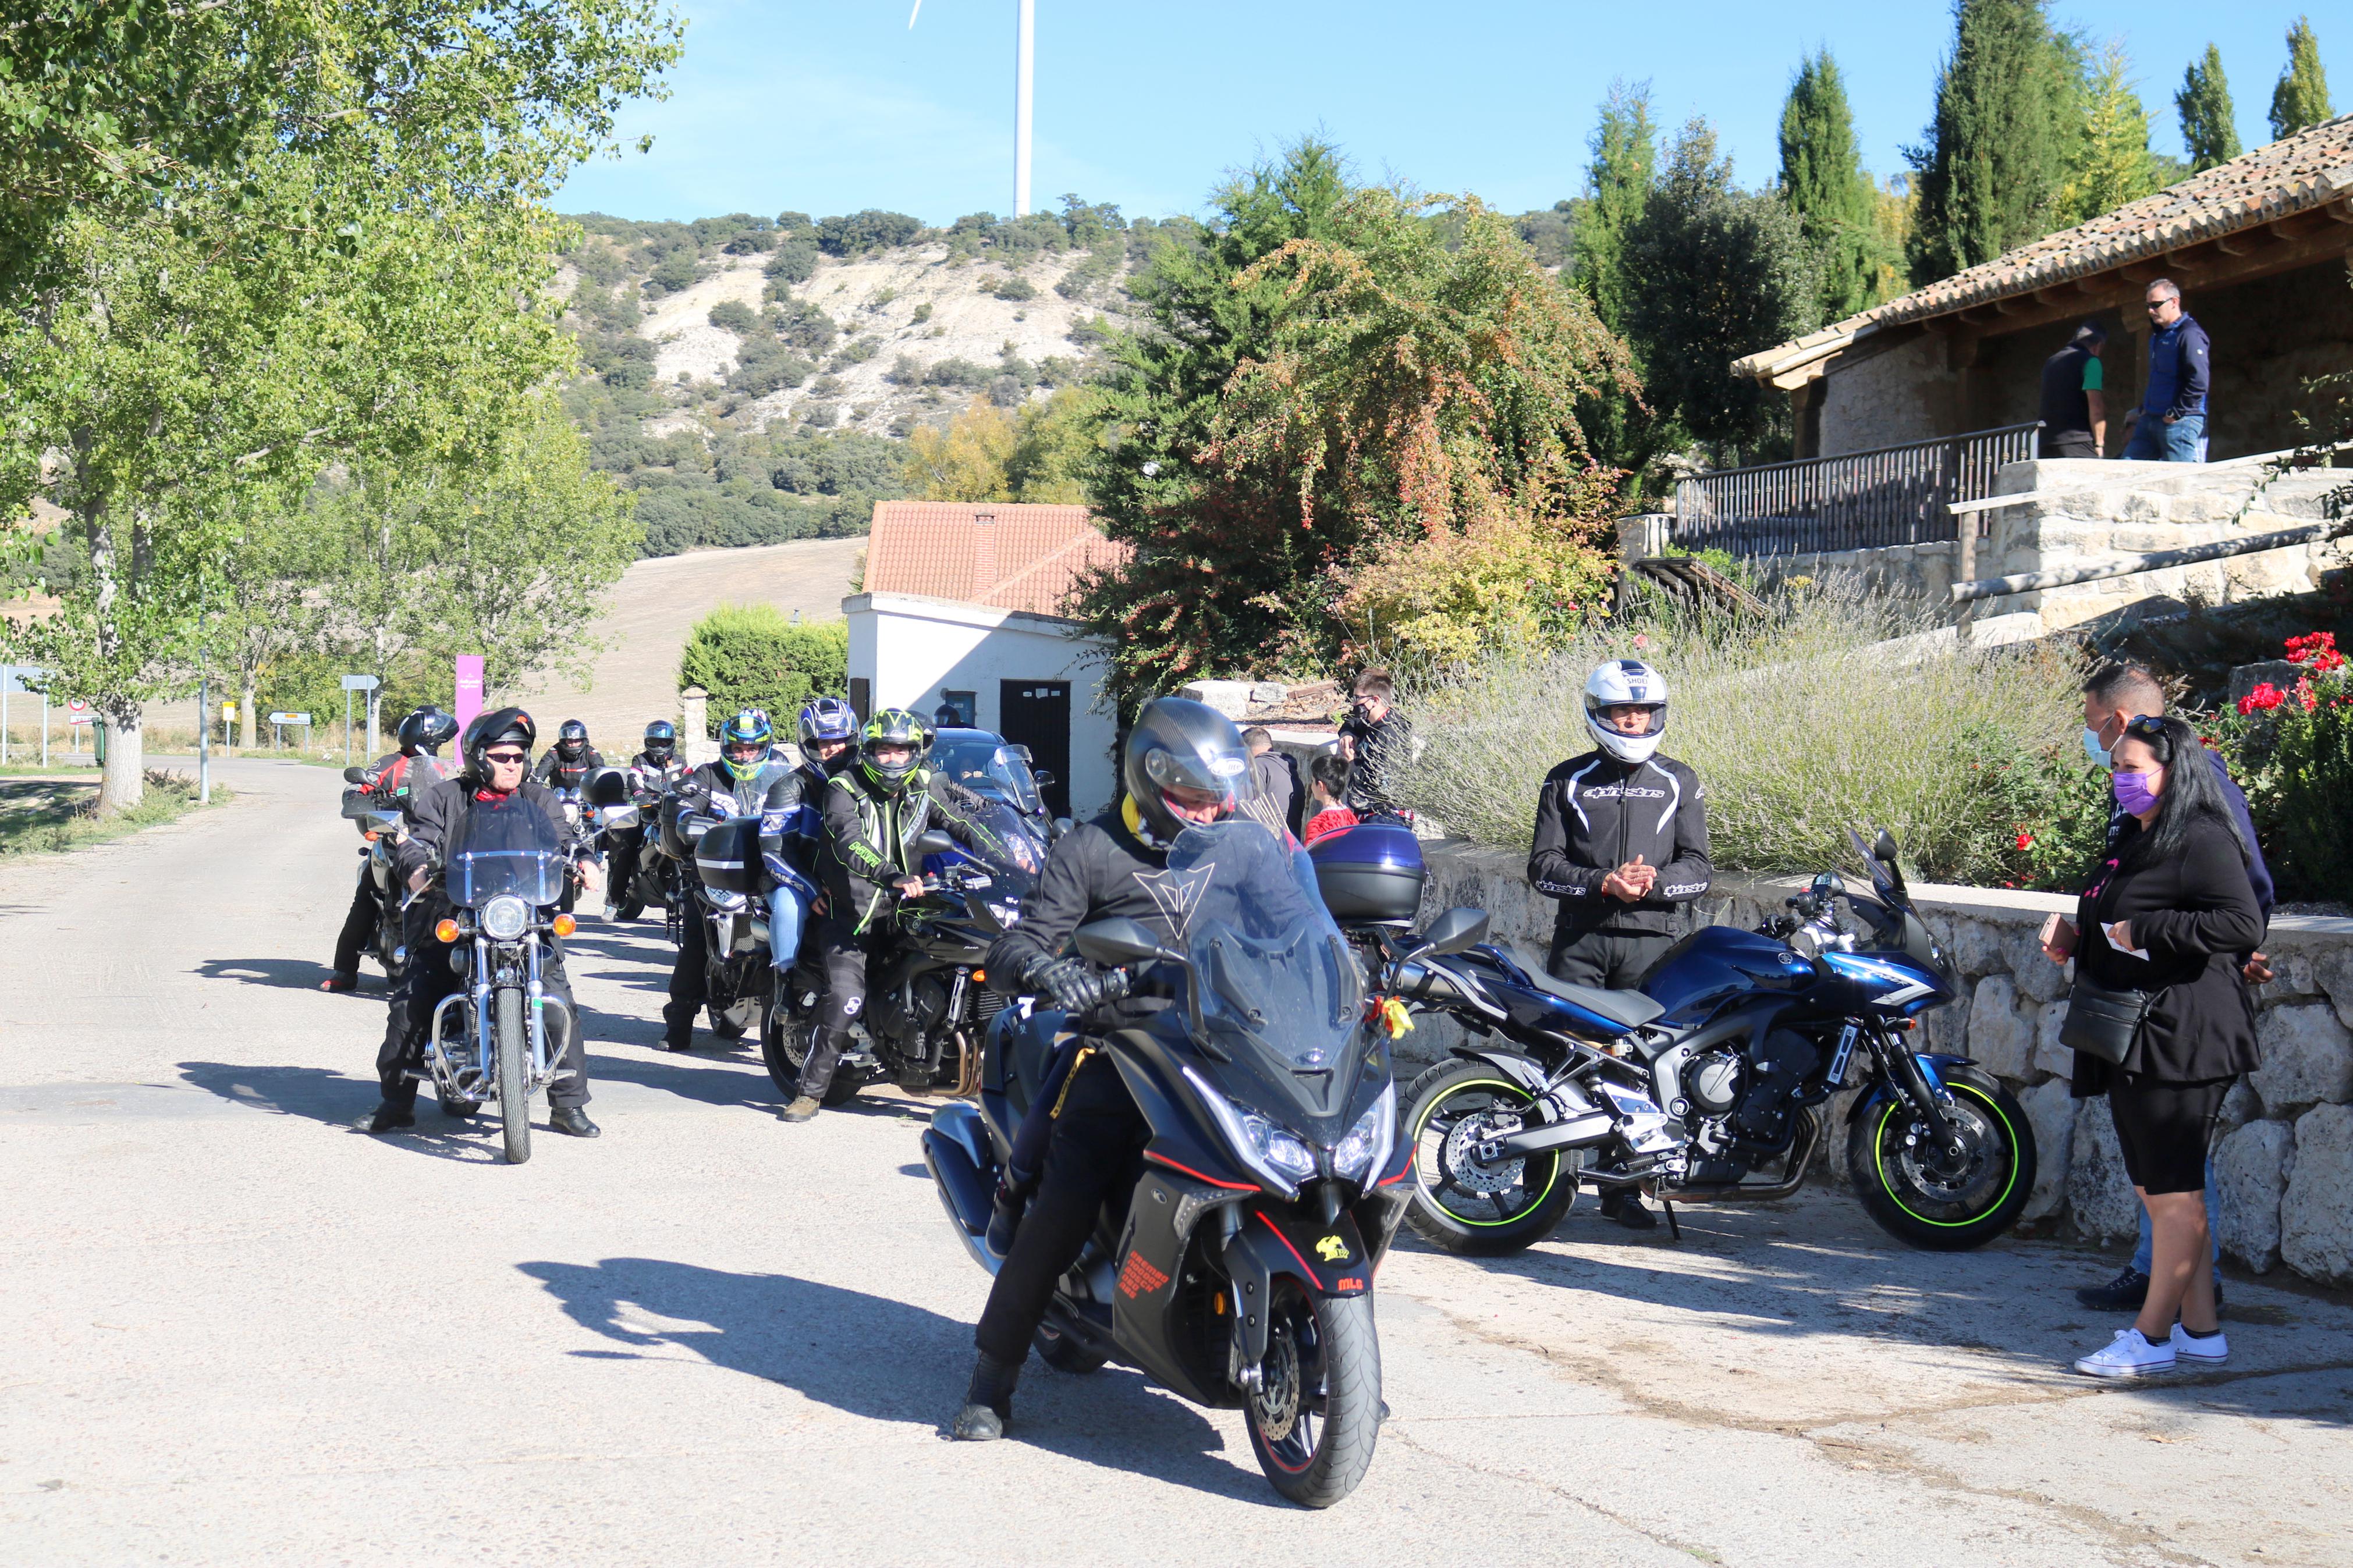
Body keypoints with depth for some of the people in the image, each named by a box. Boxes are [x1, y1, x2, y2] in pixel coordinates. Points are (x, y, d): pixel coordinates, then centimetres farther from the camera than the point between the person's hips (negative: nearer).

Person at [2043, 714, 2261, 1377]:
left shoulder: (2203, 841, -12)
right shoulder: (2135, 840, 17)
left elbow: (2244, 925, -23)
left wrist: (2145, 932, -22)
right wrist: (2077, 937, 9)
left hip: (2180, 1040, -11)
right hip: (2132, 1042, 11)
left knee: (2174, 1194, -3)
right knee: (2158, 1190, 13)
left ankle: (2152, 1335, 4)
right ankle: (2200, 1330, 21)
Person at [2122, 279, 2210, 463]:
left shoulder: (2190, 335, -13)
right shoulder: (2158, 336, 18)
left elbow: (2199, 382, -21)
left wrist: (2175, 414, -16)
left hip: (2181, 422, -10)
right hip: (2150, 420, 10)